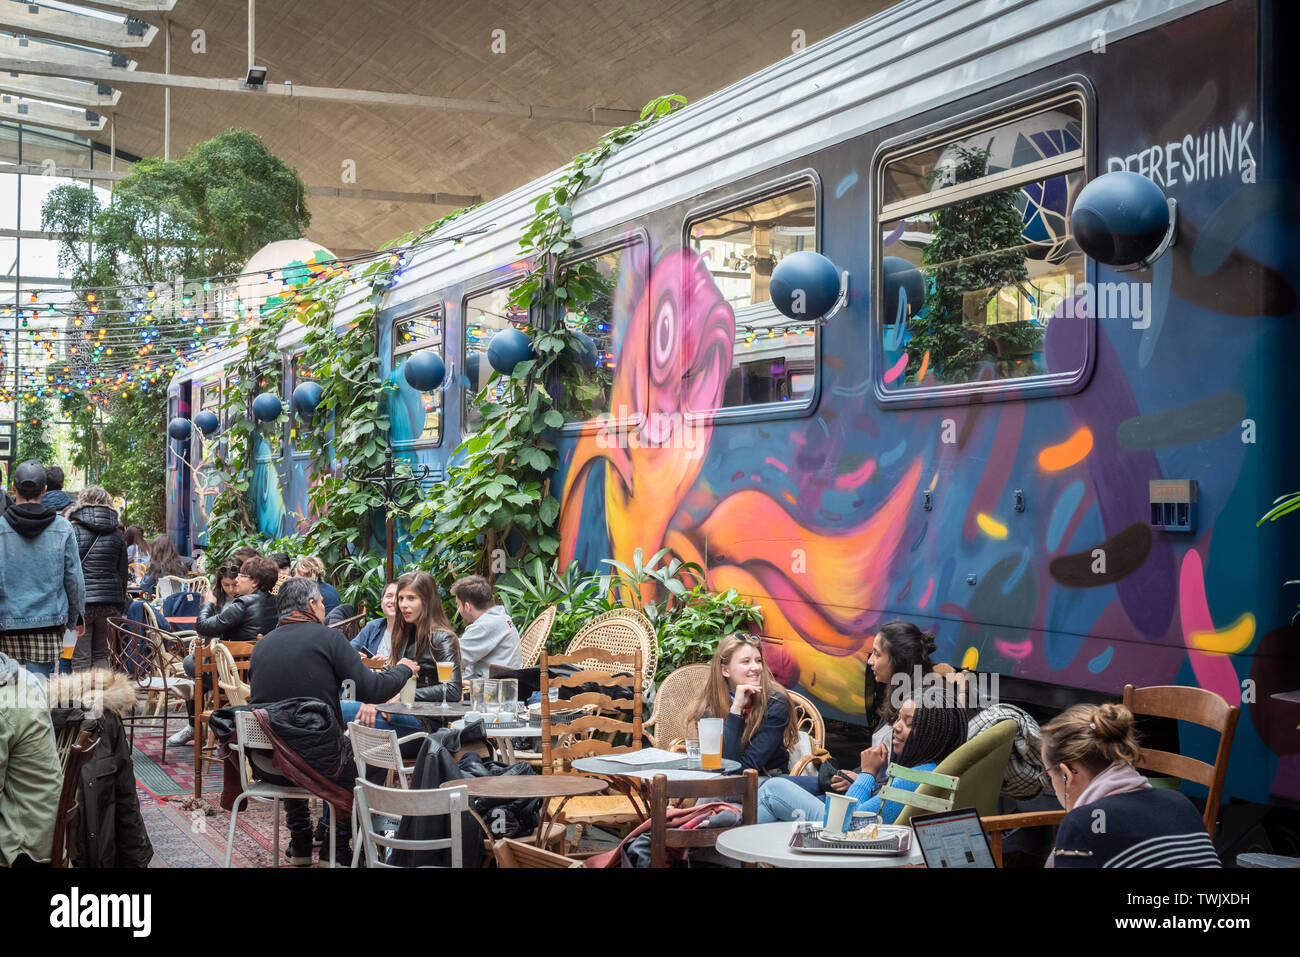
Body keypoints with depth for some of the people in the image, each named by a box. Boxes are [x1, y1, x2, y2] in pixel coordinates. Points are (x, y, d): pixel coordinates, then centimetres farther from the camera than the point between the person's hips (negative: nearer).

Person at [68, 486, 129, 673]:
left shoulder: (73, 531, -4)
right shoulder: (117, 533, 7)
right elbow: (123, 573, 11)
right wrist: (120, 604, 20)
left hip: (80, 601, -3)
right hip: (110, 601, 4)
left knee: (80, 660, 0)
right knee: (101, 655, 14)